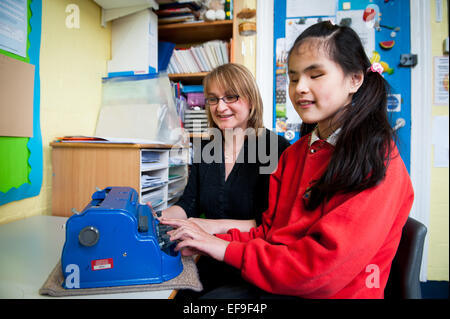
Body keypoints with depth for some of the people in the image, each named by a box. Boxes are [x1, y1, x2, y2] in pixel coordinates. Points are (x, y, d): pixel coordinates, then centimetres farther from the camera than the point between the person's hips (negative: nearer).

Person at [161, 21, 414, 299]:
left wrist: (228, 250, -15)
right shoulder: (294, 153, 8)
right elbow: (271, 230, 8)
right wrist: (209, 241, -7)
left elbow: (325, 263, -22)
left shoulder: (378, 160, -15)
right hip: (273, 286, 6)